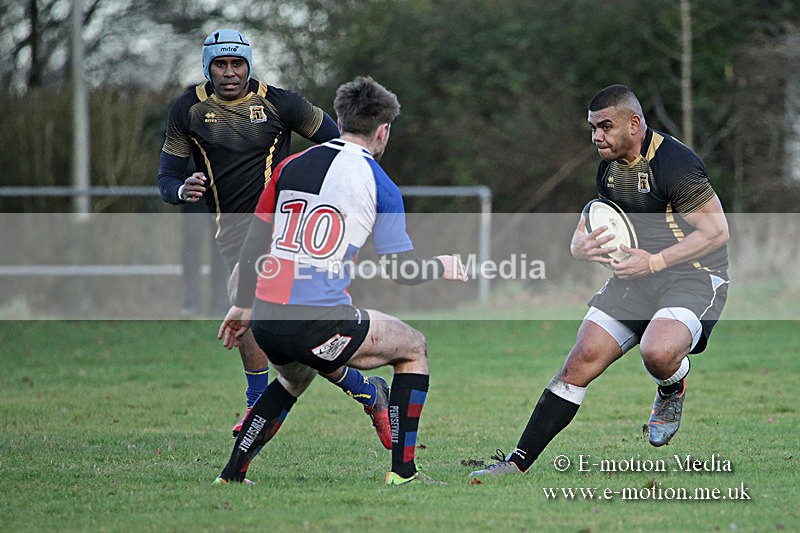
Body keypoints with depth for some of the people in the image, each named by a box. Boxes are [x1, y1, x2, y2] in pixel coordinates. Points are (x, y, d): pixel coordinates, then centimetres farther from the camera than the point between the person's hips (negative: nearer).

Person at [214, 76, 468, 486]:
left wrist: (242, 305, 22)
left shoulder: (291, 167, 11)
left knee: (295, 378, 38)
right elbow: (400, 269, 1)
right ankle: (403, 471, 13)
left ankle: (231, 474, 29)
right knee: (413, 347, 18)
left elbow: (254, 241, 13)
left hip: (266, 319, 6)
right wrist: (444, 267, 21)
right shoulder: (379, 185, -2)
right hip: (319, 323, -6)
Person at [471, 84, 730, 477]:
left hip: (692, 277, -7)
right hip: (635, 279, 7)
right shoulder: (610, 168, 9)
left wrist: (655, 261, -22)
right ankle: (518, 462, -2)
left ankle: (672, 391, 4)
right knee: (581, 361, -5)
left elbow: (717, 231, -17)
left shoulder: (676, 164, -18)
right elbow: (591, 226, 21)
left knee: (658, 352, -35)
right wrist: (582, 245, -5)